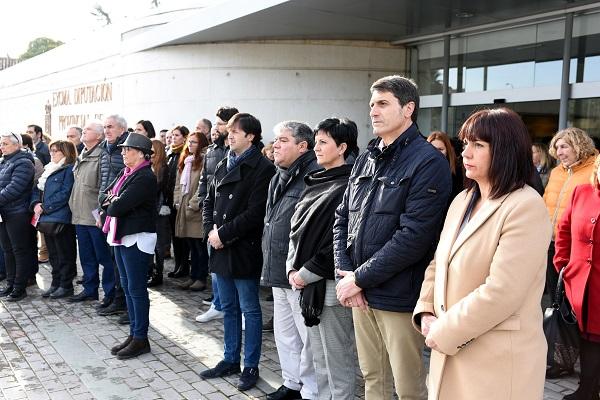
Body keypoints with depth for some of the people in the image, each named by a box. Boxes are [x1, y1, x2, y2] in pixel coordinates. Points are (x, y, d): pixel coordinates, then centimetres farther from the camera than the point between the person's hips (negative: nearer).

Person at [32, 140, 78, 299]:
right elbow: (37, 189, 18)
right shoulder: (48, 169, 19)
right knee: (53, 254, 15)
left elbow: (65, 194, -17)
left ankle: (66, 285, 8)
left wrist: (45, 207, -16)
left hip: (61, 219, -9)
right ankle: (55, 283, 24)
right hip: (46, 219, 9)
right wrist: (36, 204, -1)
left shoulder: (69, 170, -8)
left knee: (64, 254, 0)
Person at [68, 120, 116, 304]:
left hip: (96, 217, -9)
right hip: (80, 216, 9)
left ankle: (110, 292, 8)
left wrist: (100, 213, -19)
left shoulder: (101, 156, -12)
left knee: (103, 256, -1)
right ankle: (90, 290, 27)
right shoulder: (81, 157, 15)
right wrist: (73, 206, 18)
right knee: (86, 257, 16)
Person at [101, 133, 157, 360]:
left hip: (137, 237, -9)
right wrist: (113, 201, -9)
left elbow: (119, 206, -22)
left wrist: (111, 204, -1)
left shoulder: (145, 177, -16)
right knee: (127, 287, 14)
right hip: (120, 236, 9)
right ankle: (133, 334, 24)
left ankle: (141, 339, 9)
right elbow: (103, 197, 11)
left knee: (136, 289, -2)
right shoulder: (125, 174, 14)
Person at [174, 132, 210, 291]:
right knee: (191, 246, 13)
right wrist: (177, 201, 7)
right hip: (184, 209, 8)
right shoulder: (185, 161, 17)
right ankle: (193, 277, 20)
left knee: (200, 246, 0)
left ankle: (201, 278, 8)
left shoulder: (204, 161, -10)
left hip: (197, 211, -8)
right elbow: (178, 184, 19)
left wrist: (193, 204, -16)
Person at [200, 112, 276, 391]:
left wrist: (224, 234, -15)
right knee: (228, 308, 16)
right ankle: (230, 360, 29)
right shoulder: (222, 166, 14)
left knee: (249, 310, 4)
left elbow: (255, 213, -18)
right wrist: (211, 230, -2)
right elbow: (209, 202, 15)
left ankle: (251, 367, 15)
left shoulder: (262, 169, -11)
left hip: (244, 250, -7)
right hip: (221, 248, 7)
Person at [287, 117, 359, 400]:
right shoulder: (315, 182, 13)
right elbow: (297, 229, 14)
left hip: (331, 285, -9)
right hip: (308, 283, 9)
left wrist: (306, 273, -13)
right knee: (319, 359, 19)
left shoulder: (347, 186, -14)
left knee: (338, 361, 3)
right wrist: (293, 268, 2)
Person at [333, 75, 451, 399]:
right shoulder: (365, 159, 11)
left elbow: (413, 237, -19)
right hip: (360, 292, 7)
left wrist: (359, 278, -15)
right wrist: (345, 272, -3)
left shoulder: (428, 163, -12)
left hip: (398, 297, -6)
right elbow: (342, 218, 12)